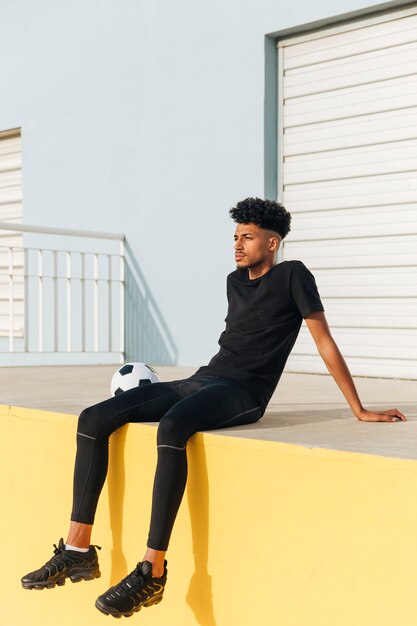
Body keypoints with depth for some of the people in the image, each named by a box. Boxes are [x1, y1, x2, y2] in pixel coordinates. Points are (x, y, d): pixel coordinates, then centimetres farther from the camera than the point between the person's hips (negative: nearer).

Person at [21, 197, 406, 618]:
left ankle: (152, 571, -37)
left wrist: (359, 411, 0)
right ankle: (78, 550, -10)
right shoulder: (235, 281, 20)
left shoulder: (293, 276, 0)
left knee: (171, 426, -40)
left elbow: (324, 342, 0)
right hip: (199, 381, 8)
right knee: (93, 419, -9)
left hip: (242, 394, -8)